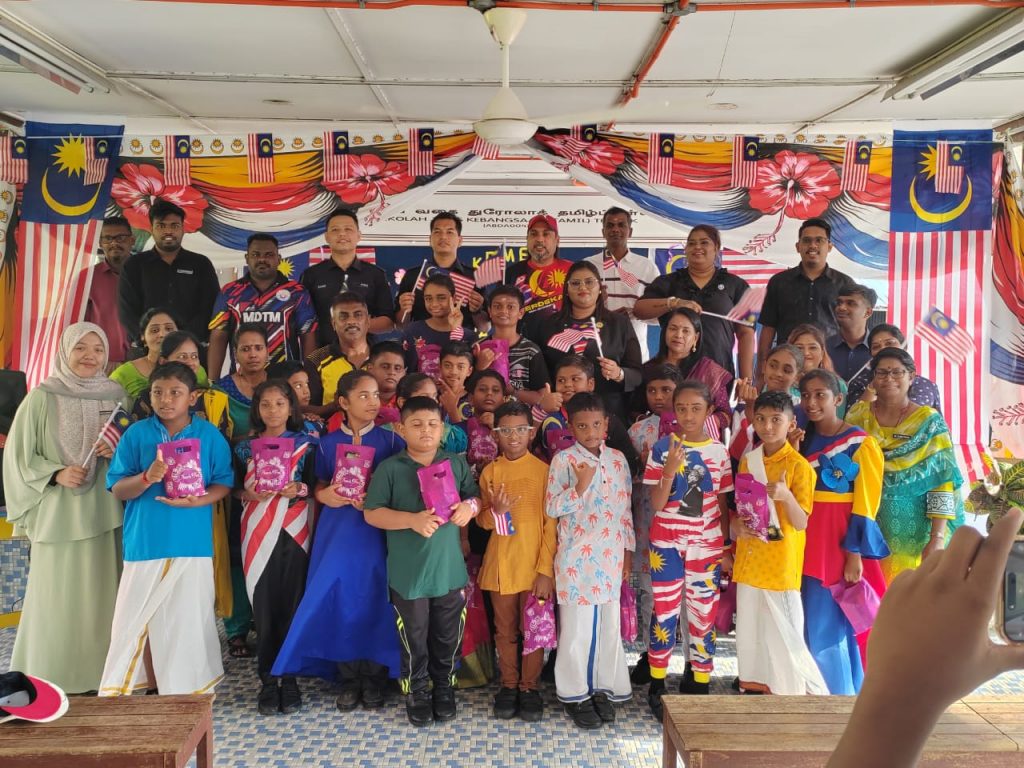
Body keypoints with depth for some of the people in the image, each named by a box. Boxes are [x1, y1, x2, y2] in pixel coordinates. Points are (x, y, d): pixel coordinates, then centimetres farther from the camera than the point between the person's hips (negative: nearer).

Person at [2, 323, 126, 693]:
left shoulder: (117, 395, 6)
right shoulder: (42, 398, -2)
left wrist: (118, 450, -8)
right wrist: (55, 474, -15)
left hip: (105, 510, 3)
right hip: (58, 512, -2)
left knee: (103, 593, 7)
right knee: (58, 596, 2)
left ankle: (100, 672, 19)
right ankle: (52, 676, 16)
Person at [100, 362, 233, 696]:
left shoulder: (210, 435, 0)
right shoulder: (136, 433, 1)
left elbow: (223, 483, 2)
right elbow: (118, 489, -1)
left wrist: (197, 500, -17)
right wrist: (147, 478, -21)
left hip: (191, 542, -1)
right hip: (145, 541, 1)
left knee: (187, 618, 6)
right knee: (140, 617, 8)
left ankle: (187, 690, 23)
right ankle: (148, 685, 27)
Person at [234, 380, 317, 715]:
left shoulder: (305, 444, 4)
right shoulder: (246, 446, 8)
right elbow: (235, 489, 10)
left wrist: (299, 489, -13)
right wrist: (248, 493, -10)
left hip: (293, 532, -1)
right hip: (258, 533, 1)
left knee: (291, 604, 1)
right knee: (263, 606, 1)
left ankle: (289, 677, 14)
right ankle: (268, 679, 13)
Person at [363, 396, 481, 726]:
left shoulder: (457, 464, 1)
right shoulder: (390, 468, -9)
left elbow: (475, 497, 9)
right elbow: (371, 513, -10)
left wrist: (469, 507, -14)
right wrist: (412, 520, -23)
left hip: (449, 567, 3)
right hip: (409, 571, -2)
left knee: (448, 635, 16)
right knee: (414, 637, 13)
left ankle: (444, 687, 37)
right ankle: (417, 692, 32)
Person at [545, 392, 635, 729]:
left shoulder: (618, 459, 7)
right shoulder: (564, 459, -6)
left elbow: (625, 508, 12)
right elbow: (551, 508, -9)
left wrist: (628, 551, 11)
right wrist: (580, 486, -22)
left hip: (611, 556, 4)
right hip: (577, 558, -4)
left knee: (609, 623, 12)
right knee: (577, 626, 4)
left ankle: (604, 688, 29)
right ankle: (576, 694, 20)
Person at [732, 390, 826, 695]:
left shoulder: (798, 465, -10)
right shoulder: (747, 461, 7)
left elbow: (801, 523, -15)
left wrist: (786, 496, -33)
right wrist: (737, 525, -5)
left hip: (781, 563, -5)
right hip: (750, 561, 6)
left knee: (785, 633, -2)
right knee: (750, 629, 13)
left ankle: (807, 691, 16)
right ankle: (755, 686, 28)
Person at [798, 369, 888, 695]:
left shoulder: (860, 443, -8)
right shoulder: (802, 440, 9)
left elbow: (866, 504, -11)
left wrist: (854, 554, -14)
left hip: (842, 542, -5)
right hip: (807, 541, 5)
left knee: (837, 622, 2)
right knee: (812, 622, 12)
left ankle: (842, 694, 19)